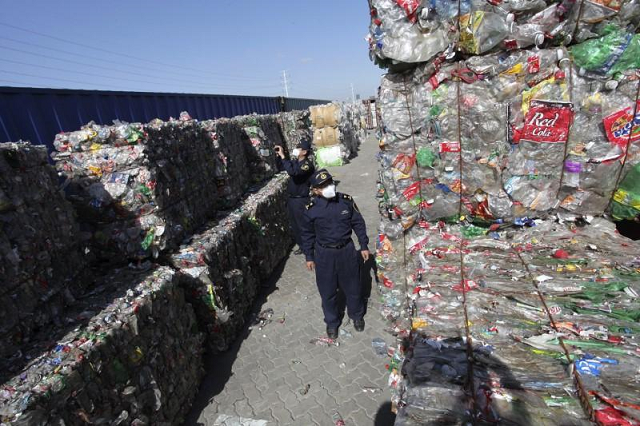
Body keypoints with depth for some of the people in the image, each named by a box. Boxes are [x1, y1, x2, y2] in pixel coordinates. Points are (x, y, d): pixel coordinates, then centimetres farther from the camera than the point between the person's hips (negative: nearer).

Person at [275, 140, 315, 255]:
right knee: (294, 225, 17)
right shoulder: (294, 161, 5)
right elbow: (280, 168, 16)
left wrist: (283, 156, -29)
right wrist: (278, 156, 1)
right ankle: (302, 246, 33)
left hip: (301, 200, -8)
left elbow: (292, 171, -35)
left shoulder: (307, 164, -19)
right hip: (292, 198, 8)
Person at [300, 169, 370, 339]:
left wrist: (364, 246, 4)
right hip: (324, 254, -1)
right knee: (328, 291, 14)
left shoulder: (346, 201, -11)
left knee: (353, 287, 18)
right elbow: (308, 234, 0)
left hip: (347, 251, 1)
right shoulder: (311, 209, -13)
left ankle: (357, 315, 45)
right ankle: (331, 322, 39)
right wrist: (309, 257, 3)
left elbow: (358, 224, 1)